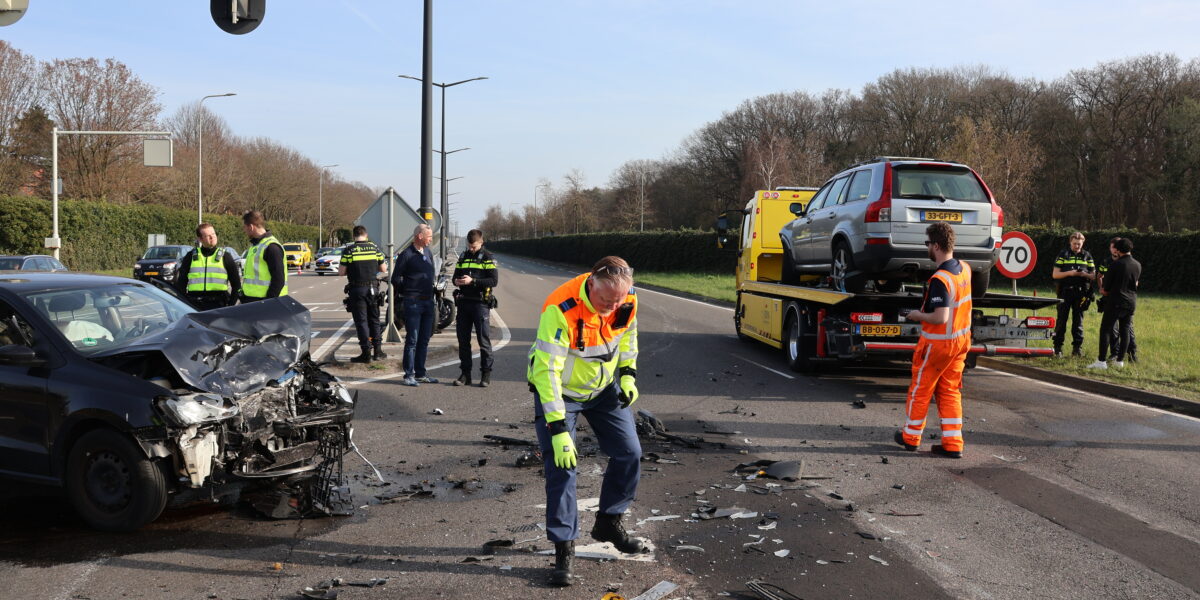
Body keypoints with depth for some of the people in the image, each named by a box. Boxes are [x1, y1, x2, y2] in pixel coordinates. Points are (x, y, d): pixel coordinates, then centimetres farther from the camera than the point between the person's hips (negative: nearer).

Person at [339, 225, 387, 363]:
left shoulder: (349, 250, -7)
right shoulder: (374, 248, 2)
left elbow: (341, 272, -7)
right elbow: (383, 269, 6)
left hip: (357, 289, -3)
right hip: (372, 288, 3)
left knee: (361, 321, 1)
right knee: (374, 320, 13)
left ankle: (366, 353, -2)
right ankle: (378, 350, 14)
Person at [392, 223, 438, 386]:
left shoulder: (428, 253, 15)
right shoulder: (406, 255, -8)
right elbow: (396, 278, -5)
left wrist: (432, 297, 15)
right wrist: (407, 293, 1)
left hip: (428, 302, 7)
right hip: (413, 303, -7)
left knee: (424, 340, 10)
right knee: (412, 340, -5)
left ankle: (420, 374, 17)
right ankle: (409, 376, -1)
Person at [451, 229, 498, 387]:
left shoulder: (487, 258, -2)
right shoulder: (463, 257, 16)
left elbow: (494, 281, -10)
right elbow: (455, 276, 21)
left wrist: (473, 281, -19)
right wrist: (457, 281, -4)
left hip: (480, 303, -5)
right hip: (464, 302, 6)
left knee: (484, 340, -4)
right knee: (463, 340, 6)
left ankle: (486, 374, 3)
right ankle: (465, 374, 14)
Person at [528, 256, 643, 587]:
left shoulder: (627, 300, -18)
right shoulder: (560, 310, -37)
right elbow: (547, 371, -34)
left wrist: (628, 374, -2)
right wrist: (558, 429, -35)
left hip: (604, 386, 6)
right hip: (559, 390, -5)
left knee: (629, 452, 5)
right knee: (561, 466, -12)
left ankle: (609, 523, 26)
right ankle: (564, 549, 0)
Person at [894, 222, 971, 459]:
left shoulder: (939, 279, -27)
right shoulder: (964, 269, 0)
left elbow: (941, 317, -30)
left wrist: (918, 316, -14)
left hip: (937, 343, -8)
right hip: (961, 340, 8)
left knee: (920, 390, 10)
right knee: (950, 391, 13)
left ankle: (910, 436, 25)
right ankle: (953, 444, 12)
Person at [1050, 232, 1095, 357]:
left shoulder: (1087, 256, 10)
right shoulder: (1063, 254, 4)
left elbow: (1093, 276, 10)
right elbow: (1055, 274, -1)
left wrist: (1085, 274, -12)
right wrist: (1069, 273, -17)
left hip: (1080, 293, 2)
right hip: (1065, 291, -2)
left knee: (1078, 321, 5)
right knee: (1062, 319, -1)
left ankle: (1077, 347, 10)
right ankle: (1058, 347, 4)